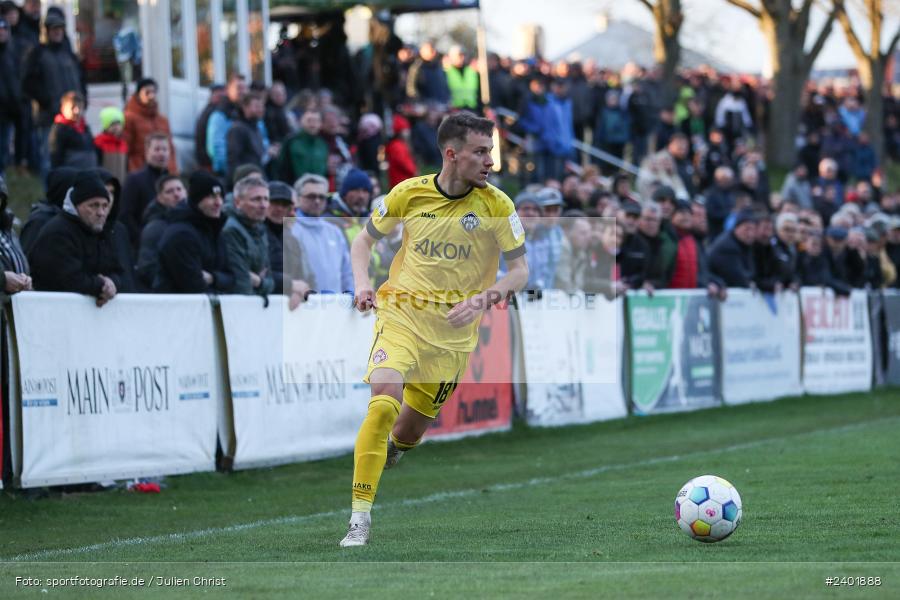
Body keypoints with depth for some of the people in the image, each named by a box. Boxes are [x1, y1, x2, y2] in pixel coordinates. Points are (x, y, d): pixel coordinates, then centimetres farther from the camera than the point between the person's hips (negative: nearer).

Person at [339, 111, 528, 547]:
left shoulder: (496, 205, -7)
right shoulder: (409, 193, -5)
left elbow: (520, 270, -1)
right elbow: (364, 240, 11)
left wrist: (483, 299, -18)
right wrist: (362, 285, -6)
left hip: (453, 331, 1)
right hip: (400, 314, -1)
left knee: (408, 433, 8)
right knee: (384, 397, -25)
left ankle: (389, 453, 48)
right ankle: (359, 519, -22)